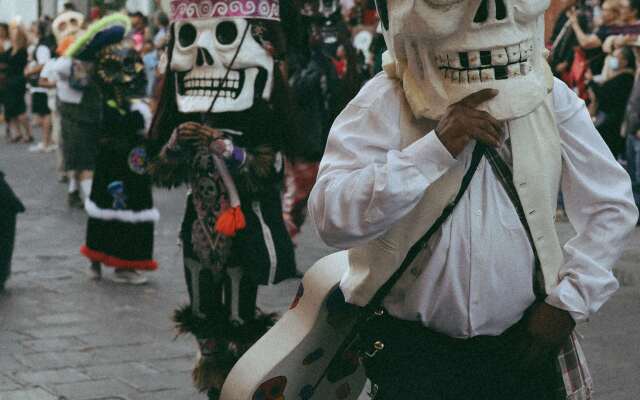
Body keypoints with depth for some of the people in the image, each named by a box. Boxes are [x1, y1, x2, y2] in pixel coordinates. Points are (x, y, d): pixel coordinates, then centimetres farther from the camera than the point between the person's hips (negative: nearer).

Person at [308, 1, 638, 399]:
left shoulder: (550, 98, -1)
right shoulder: (385, 101, -11)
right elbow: (332, 216, -23)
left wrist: (569, 301, -4)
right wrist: (436, 147, -28)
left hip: (524, 348, 3)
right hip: (411, 348, -3)